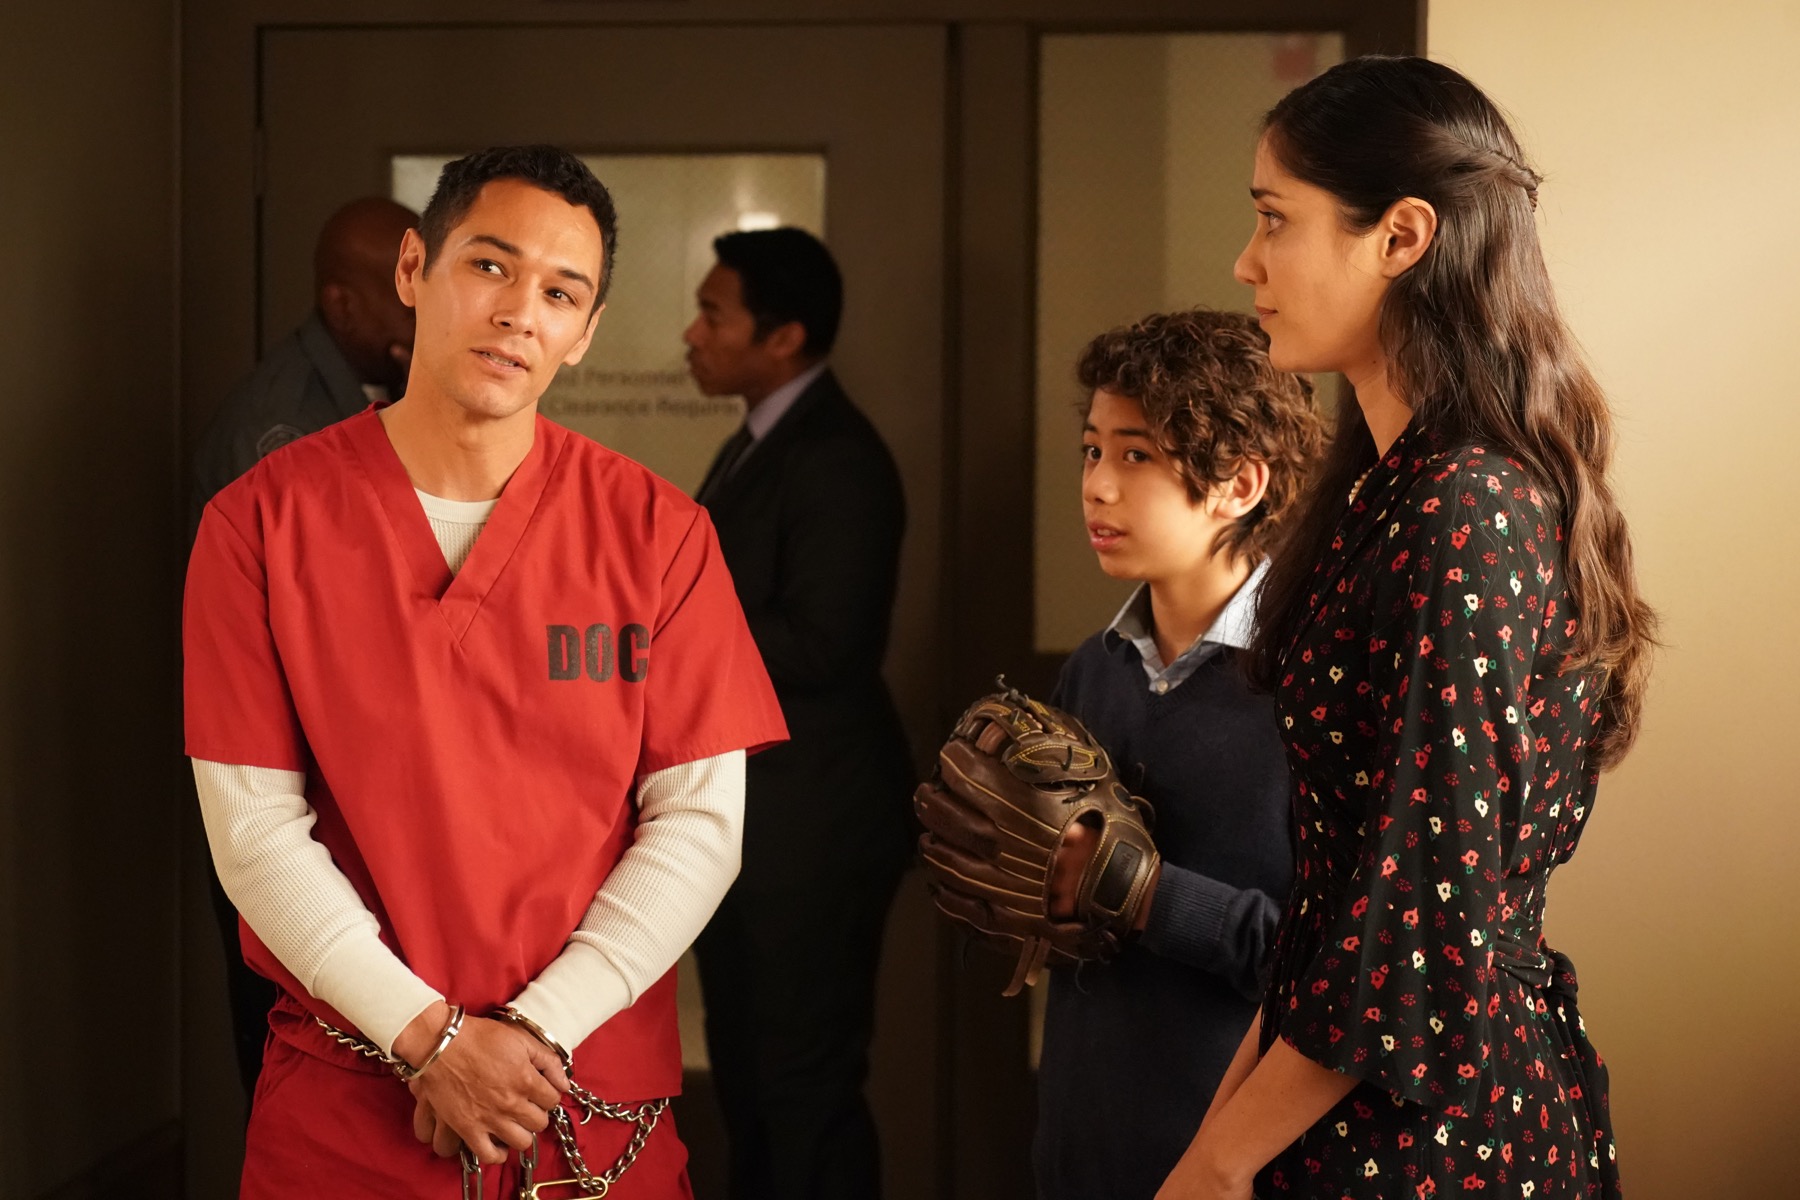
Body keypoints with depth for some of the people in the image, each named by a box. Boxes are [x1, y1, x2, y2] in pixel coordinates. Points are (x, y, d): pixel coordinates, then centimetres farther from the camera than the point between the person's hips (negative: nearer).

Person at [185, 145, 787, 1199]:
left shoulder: (656, 531, -2)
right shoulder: (264, 521, -4)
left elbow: (699, 823, -4)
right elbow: (256, 828, -6)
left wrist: (536, 1032, -13)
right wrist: (430, 1036, -13)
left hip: (600, 1102, 1)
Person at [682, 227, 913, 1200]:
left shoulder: (838, 461, -18)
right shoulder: (761, 441, 13)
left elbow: (815, 646, -25)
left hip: (809, 827, -10)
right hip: (746, 820, 10)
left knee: (807, 1082, -2)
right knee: (746, 1073, 18)